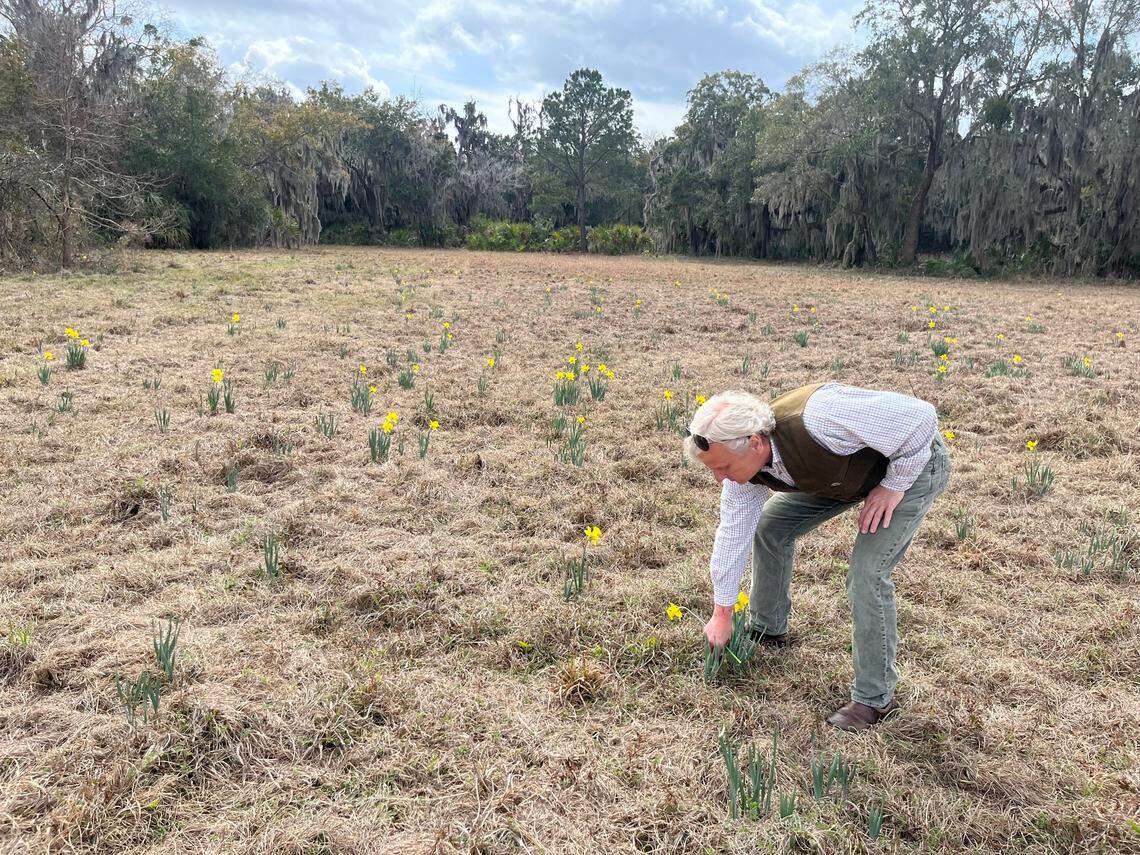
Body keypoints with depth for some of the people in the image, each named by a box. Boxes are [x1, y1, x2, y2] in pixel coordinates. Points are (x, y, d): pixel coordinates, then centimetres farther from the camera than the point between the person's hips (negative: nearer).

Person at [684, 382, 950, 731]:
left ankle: (876, 698, 0)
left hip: (912, 462, -7)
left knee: (867, 572, -18)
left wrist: (894, 485, -23)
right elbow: (732, 532, -6)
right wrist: (722, 614, 3)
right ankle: (766, 630, 28)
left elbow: (920, 416, -34)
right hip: (845, 468, 7)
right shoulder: (744, 460, -18)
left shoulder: (816, 420, -44)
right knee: (770, 525, 7)